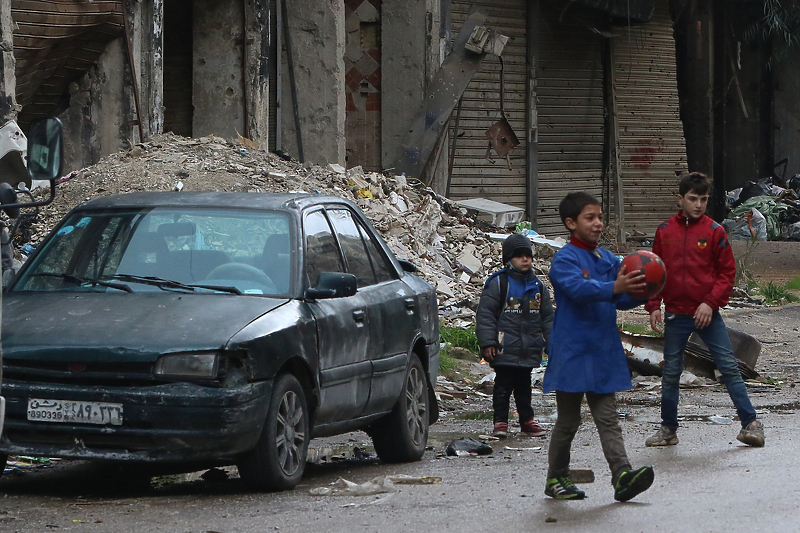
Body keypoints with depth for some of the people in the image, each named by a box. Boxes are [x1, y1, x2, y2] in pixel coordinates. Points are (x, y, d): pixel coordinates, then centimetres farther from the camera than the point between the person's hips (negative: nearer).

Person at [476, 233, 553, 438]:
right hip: (505, 350, -5)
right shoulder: (498, 283, -5)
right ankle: (500, 421, 7)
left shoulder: (537, 286, 11)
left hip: (529, 350, 5)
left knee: (524, 386, 14)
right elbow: (485, 314, -7)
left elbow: (547, 317, 17)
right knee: (503, 386, -1)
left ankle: (526, 420, 22)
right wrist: (487, 342, -12)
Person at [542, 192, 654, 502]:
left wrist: (639, 292, -9)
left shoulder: (608, 260, 12)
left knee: (607, 418, -1)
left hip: (603, 352, 6)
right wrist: (614, 287, -45)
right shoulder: (564, 261, -11)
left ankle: (622, 476, -11)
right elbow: (579, 288, -30)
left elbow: (620, 301, 14)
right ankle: (556, 479, 17)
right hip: (572, 353, -6)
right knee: (568, 421, 5)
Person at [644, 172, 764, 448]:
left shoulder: (714, 231, -3)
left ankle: (750, 423, 2)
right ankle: (668, 430, 20)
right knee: (670, 373, 9)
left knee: (729, 367, -4)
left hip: (707, 314, -2)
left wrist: (710, 303, -13)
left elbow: (727, 272, -2)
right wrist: (653, 305, 1)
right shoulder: (665, 231, 4)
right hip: (675, 315, 2)